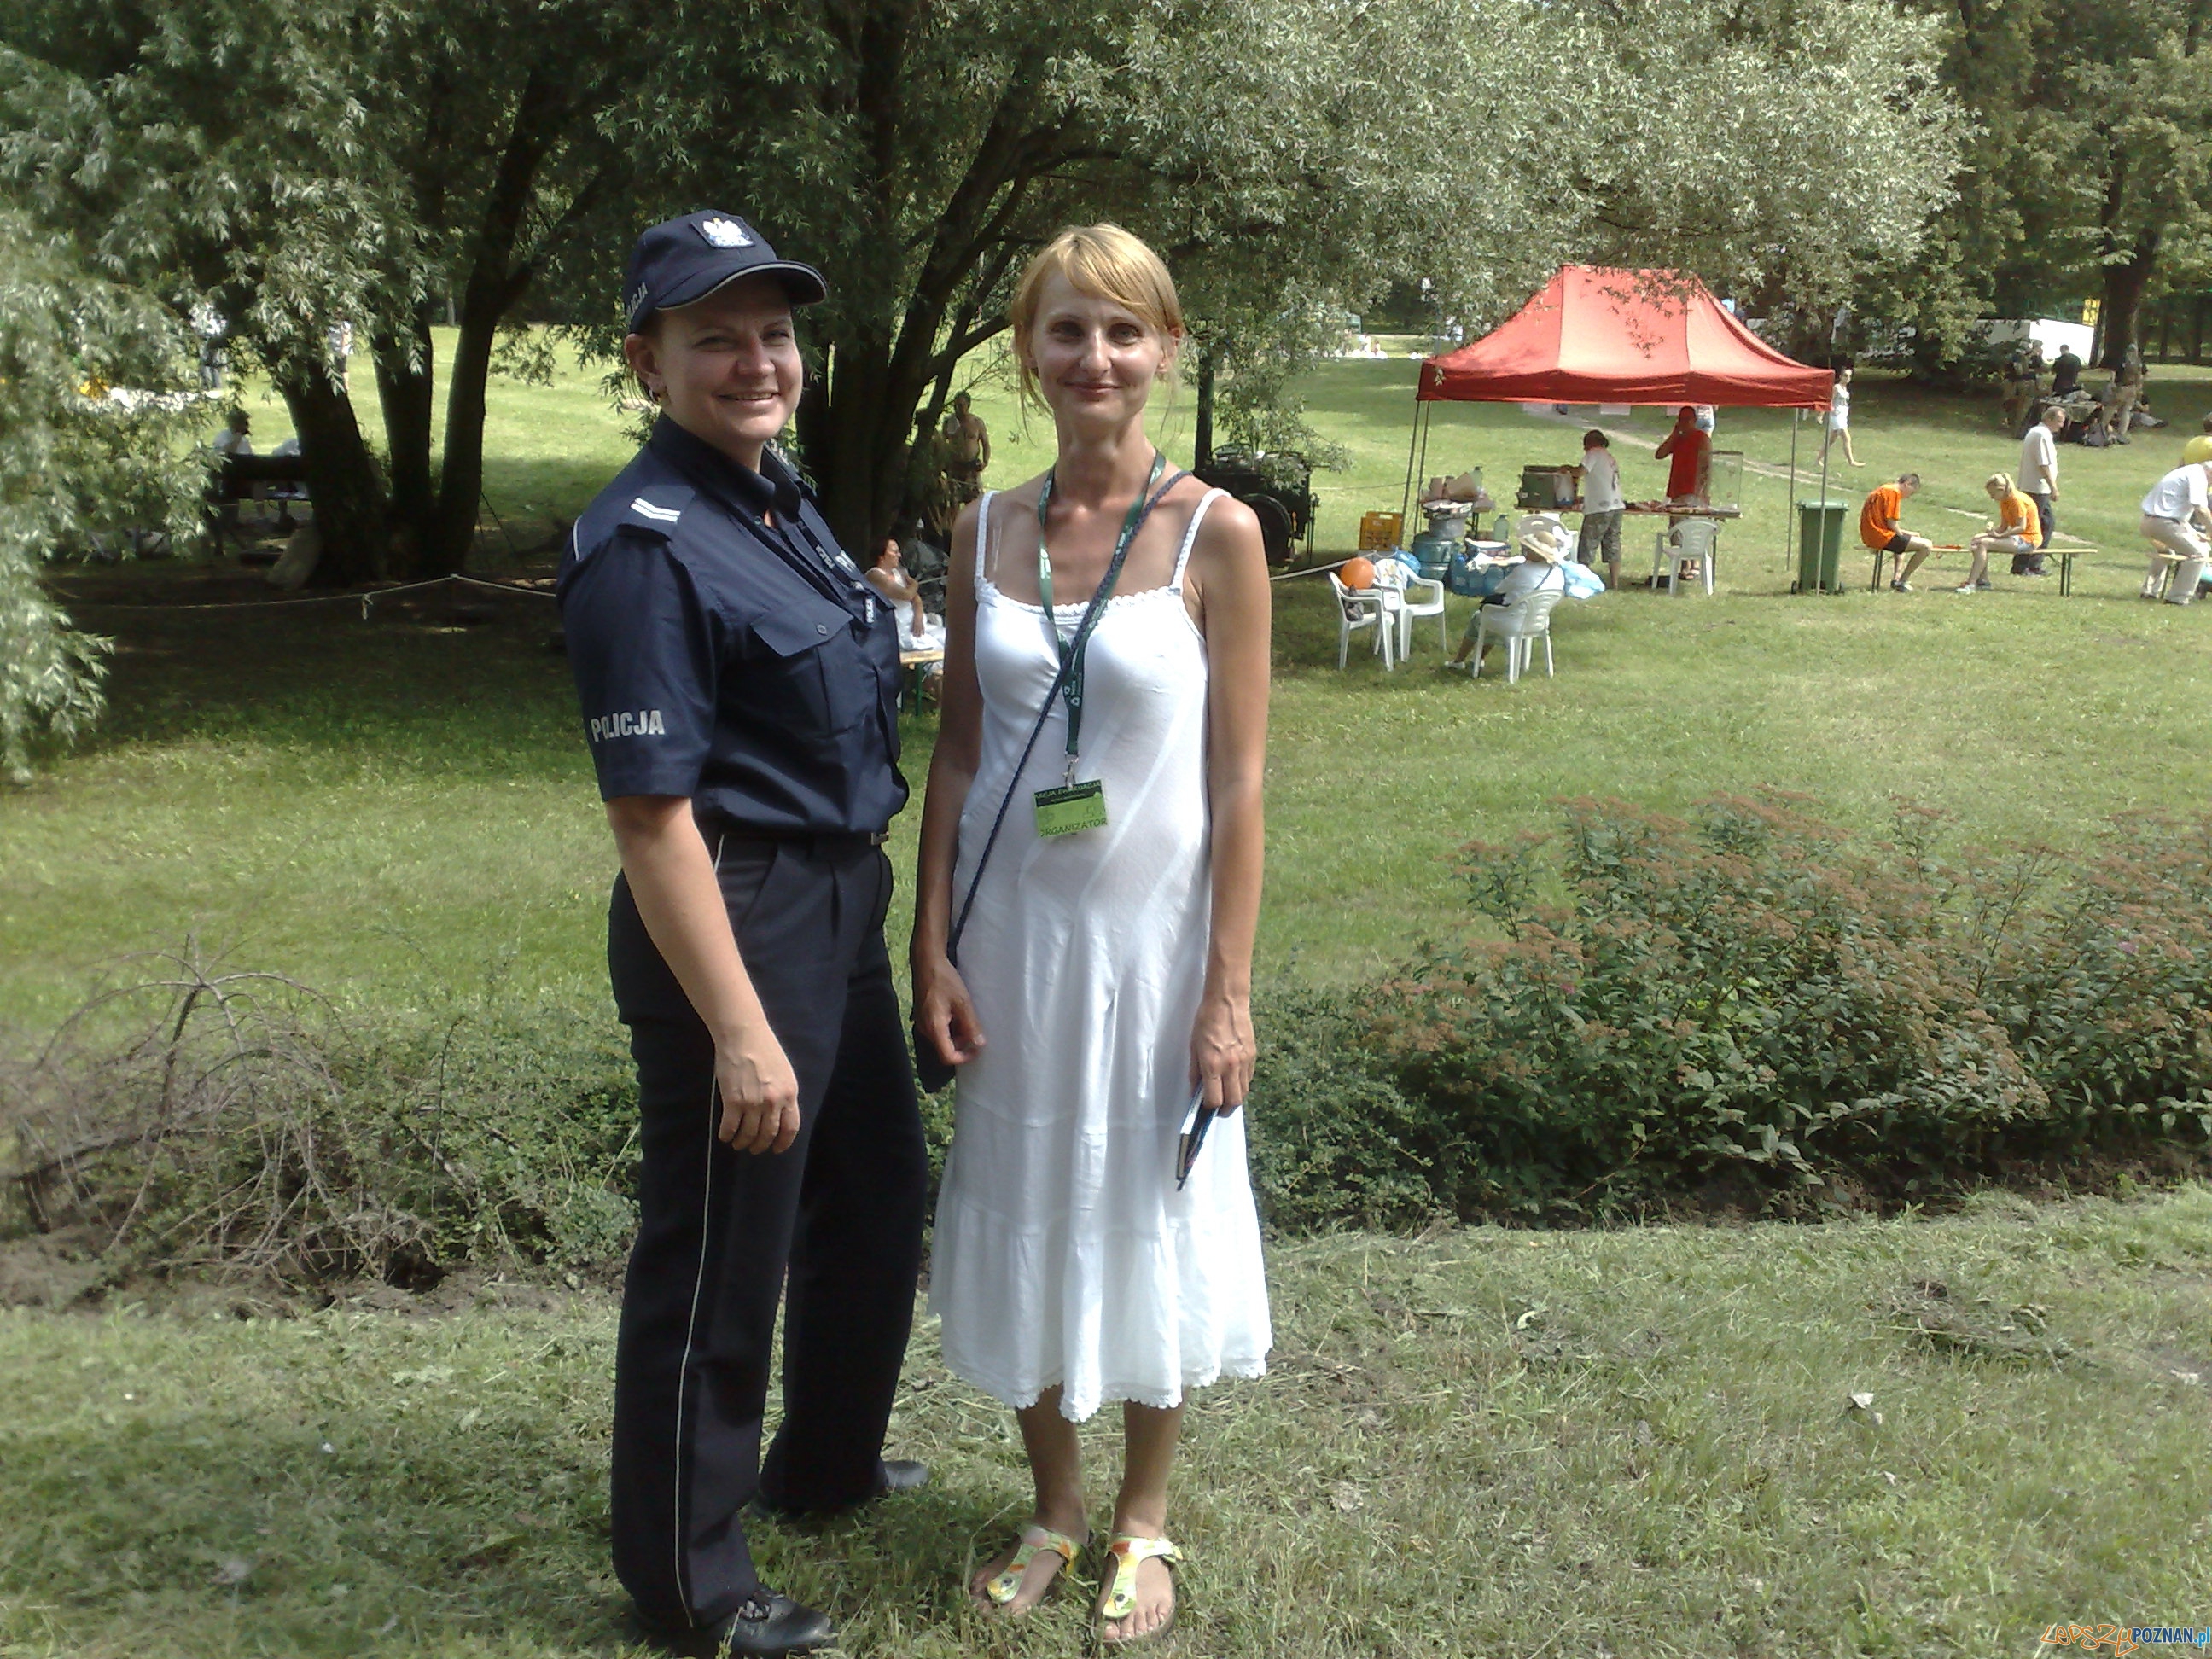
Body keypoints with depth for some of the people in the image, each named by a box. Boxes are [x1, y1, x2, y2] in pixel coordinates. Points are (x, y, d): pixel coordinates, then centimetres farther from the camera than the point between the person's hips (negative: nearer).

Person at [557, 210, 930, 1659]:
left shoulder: (779, 498, 8)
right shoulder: (647, 543, -20)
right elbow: (651, 814, -23)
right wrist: (740, 1030, -24)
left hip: (842, 900, 10)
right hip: (736, 923, -10)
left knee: (879, 1193, 24)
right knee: (718, 1260, 5)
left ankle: (826, 1461, 48)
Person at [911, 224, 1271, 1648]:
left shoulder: (1214, 533, -9)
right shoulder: (988, 531, 1)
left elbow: (1239, 779, -9)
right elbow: (958, 753, 4)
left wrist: (1229, 988, -10)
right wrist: (934, 950, -1)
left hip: (1152, 931, -3)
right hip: (1011, 928, 3)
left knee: (1149, 1213, 11)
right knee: (1021, 1212, 14)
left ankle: (1145, 1519, 32)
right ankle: (1055, 1506, 35)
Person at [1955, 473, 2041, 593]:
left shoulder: (2016, 500, -18)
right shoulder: (2004, 501, 11)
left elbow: (2021, 527, -23)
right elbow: (2003, 526, 8)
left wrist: (1999, 535, -26)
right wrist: (1991, 532, -11)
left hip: (2029, 539, -10)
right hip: (2018, 537, 10)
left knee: (1983, 544, -23)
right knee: (1977, 539, 5)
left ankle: (1971, 585, -28)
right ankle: (1983, 581, 2)